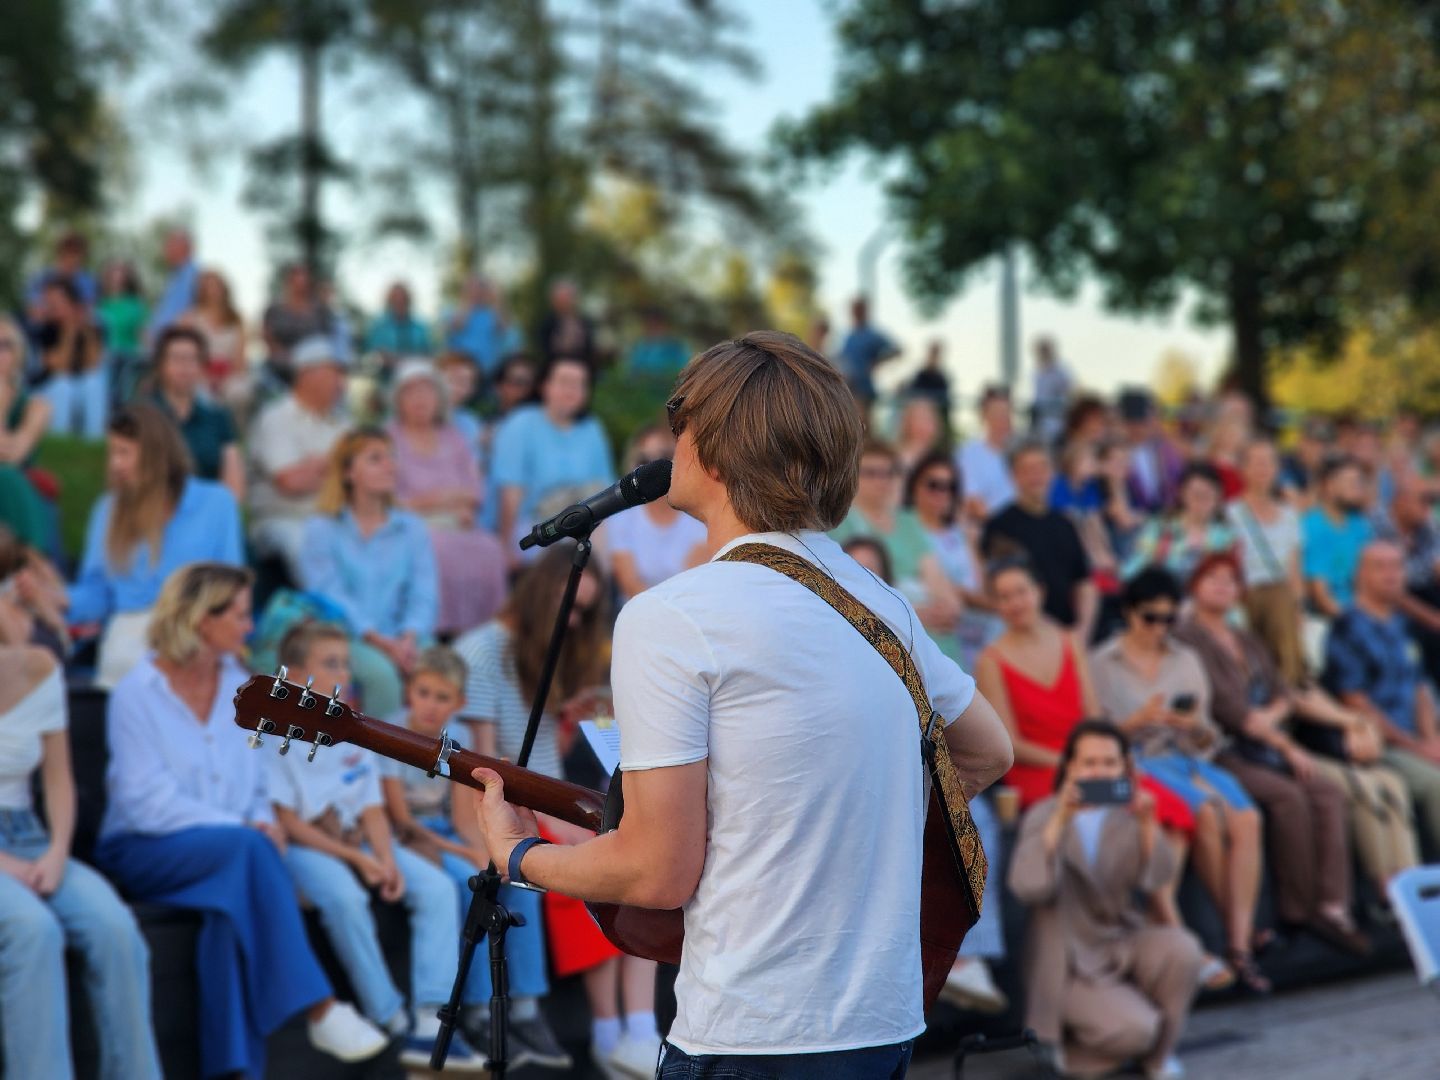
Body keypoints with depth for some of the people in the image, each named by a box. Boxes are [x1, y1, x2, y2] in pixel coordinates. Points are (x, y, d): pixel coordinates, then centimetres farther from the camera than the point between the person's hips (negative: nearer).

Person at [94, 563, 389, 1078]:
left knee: (233, 905, -33)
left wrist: (264, 823, -9)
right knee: (247, 848, -35)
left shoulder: (240, 688, 12)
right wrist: (244, 828, -21)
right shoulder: (137, 694, -6)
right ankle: (320, 1010, -37)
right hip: (144, 852, -4)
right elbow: (148, 803, -14)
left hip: (229, 851, 5)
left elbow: (256, 788, 15)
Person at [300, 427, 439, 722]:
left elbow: (425, 595, 4)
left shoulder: (412, 528, 13)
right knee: (381, 671, -34)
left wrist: (409, 639, -17)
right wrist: (381, 642, -20)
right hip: (345, 639, -3)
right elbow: (330, 597, -7)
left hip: (401, 638, 3)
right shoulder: (321, 530, 4)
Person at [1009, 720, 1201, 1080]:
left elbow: (1156, 878, -12)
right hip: (1072, 963, -4)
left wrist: (1147, 824, -28)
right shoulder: (1044, 816, -5)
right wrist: (1060, 820, -31)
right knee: (1136, 1029, -26)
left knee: (1182, 948, -26)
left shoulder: (1127, 815, 4)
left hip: (1125, 945, 4)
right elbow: (1028, 887, -24)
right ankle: (1072, 1041, 7)